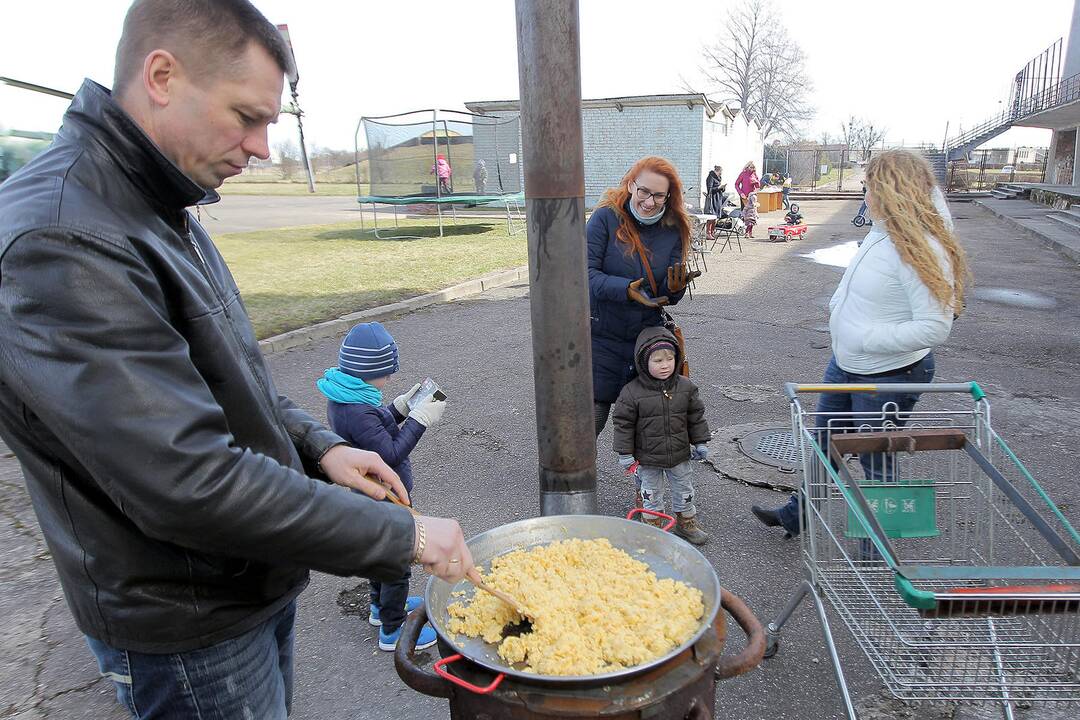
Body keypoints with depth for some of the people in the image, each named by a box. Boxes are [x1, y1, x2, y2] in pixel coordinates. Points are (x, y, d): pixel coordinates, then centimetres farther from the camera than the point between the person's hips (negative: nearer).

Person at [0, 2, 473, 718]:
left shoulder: (161, 213, 5)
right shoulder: (60, 242, -27)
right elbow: (188, 481, -33)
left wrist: (317, 445, -1)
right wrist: (400, 535, -25)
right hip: (188, 630, -8)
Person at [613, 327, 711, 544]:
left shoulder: (685, 387, -8)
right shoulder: (632, 392, -19)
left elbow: (696, 416, 4)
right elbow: (623, 422, -12)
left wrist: (700, 442, 5)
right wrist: (625, 452, -10)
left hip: (679, 454, 3)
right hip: (648, 457, -3)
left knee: (684, 489, 18)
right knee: (651, 493, 14)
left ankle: (686, 523, 38)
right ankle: (653, 525, 33)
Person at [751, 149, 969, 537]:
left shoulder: (923, 250, -26)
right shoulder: (883, 232, 1)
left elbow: (935, 328, -30)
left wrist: (867, 338, -26)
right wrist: (840, 306, 1)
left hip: (889, 376, -9)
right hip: (846, 363, 9)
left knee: (875, 462, 9)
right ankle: (797, 515, 42)